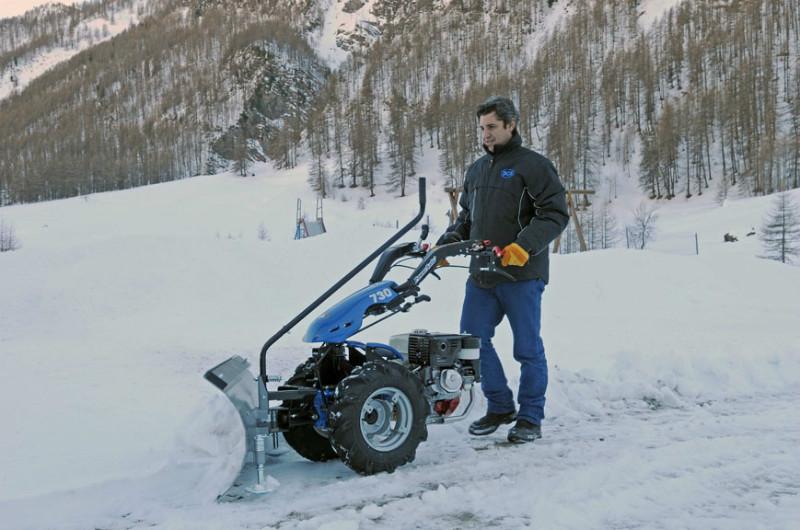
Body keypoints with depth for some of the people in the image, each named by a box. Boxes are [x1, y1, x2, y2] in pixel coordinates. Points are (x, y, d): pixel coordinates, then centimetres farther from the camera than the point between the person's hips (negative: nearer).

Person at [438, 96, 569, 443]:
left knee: (527, 348, 3)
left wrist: (524, 246, -24)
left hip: (521, 275, -7)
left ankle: (531, 417, 16)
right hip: (481, 275, 7)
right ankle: (500, 406, 21)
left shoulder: (533, 165, -4)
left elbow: (555, 214, -11)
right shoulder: (476, 170, 18)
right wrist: (446, 244, 9)